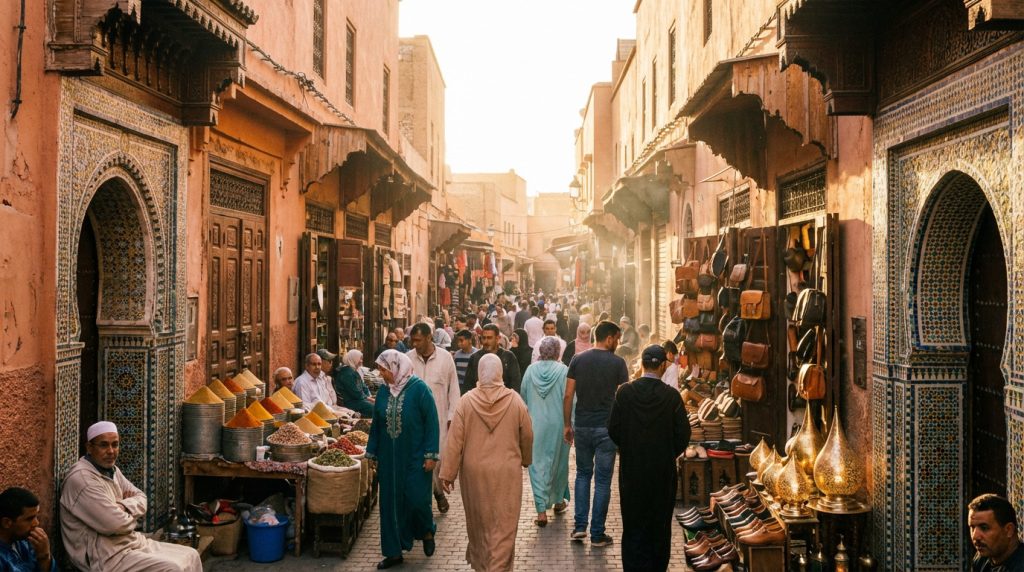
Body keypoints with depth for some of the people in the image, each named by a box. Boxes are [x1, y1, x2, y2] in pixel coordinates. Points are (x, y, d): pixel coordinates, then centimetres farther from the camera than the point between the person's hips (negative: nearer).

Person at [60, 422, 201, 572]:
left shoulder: (112, 470, 12)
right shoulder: (81, 477, -19)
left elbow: (141, 498, 14)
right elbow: (115, 524, -25)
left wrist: (124, 507, -9)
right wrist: (131, 516, -2)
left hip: (131, 542, 10)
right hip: (106, 556, -10)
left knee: (191, 556, 6)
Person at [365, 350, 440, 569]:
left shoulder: (419, 389, -12)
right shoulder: (383, 391, 4)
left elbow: (431, 422, -11)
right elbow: (376, 424, 11)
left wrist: (431, 455, -13)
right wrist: (372, 453, 11)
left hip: (415, 458, -5)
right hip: (389, 458, 5)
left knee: (416, 499, -3)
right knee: (390, 503, 7)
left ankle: (427, 532, 28)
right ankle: (394, 552, 17)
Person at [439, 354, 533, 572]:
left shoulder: (467, 401, -9)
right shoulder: (515, 400, -8)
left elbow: (454, 441, -8)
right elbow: (527, 437, 3)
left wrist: (447, 473, 0)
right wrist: (525, 460, 22)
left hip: (474, 473, 2)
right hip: (507, 473, -1)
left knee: (478, 521, 19)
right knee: (503, 525, 5)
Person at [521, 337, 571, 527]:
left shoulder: (531, 370, -3)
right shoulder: (563, 370, -11)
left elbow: (523, 398, 6)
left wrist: (526, 420, 21)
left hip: (535, 425, 1)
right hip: (558, 425, -1)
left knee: (538, 465, 4)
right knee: (559, 462, 18)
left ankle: (541, 510, -4)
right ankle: (558, 501, 35)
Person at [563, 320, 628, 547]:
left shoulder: (578, 360, 2)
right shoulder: (617, 362, -6)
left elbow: (568, 396, 0)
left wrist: (567, 424, 9)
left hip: (582, 426, 3)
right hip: (606, 427, -3)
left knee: (583, 474, 19)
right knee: (603, 480, 4)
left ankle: (580, 526, 13)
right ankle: (597, 534, 8)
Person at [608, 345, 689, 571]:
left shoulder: (625, 392, -9)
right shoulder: (671, 396, -12)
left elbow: (613, 430, -5)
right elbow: (683, 435, -8)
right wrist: (668, 454, 11)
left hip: (631, 470, 1)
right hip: (663, 470, 0)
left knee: (633, 526, 9)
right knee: (660, 526, 13)